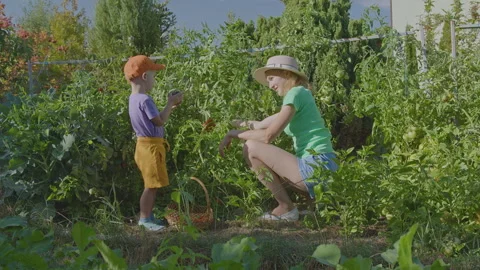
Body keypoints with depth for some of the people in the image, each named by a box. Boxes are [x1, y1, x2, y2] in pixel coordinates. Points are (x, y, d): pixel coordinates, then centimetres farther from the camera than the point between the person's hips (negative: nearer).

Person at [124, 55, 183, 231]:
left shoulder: (134, 99, 11)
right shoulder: (145, 100, -21)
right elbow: (160, 121, -18)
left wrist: (171, 107, 12)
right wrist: (170, 103, -7)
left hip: (146, 145, 10)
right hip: (151, 147, -10)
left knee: (153, 185, 17)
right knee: (151, 186, -3)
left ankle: (148, 215, 25)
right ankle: (145, 219, 4)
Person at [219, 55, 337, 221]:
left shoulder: (296, 93, -7)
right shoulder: (300, 96, 22)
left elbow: (268, 136, -14)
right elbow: (262, 124, 26)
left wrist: (234, 134, -3)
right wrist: (234, 123, 30)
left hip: (316, 168, -10)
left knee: (251, 147, -7)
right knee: (270, 168, 30)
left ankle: (286, 208, -4)